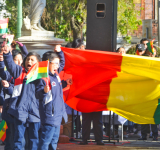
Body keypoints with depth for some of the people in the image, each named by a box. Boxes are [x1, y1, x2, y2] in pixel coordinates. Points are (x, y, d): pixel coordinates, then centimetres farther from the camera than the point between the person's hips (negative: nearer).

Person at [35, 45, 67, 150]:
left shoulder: (56, 74, 9)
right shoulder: (44, 78, -15)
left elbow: (62, 63, 27)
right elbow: (37, 94, -17)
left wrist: (59, 52, 14)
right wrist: (44, 91, -37)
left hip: (58, 114, 9)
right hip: (49, 114, -9)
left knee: (54, 141, 14)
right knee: (45, 141, -9)